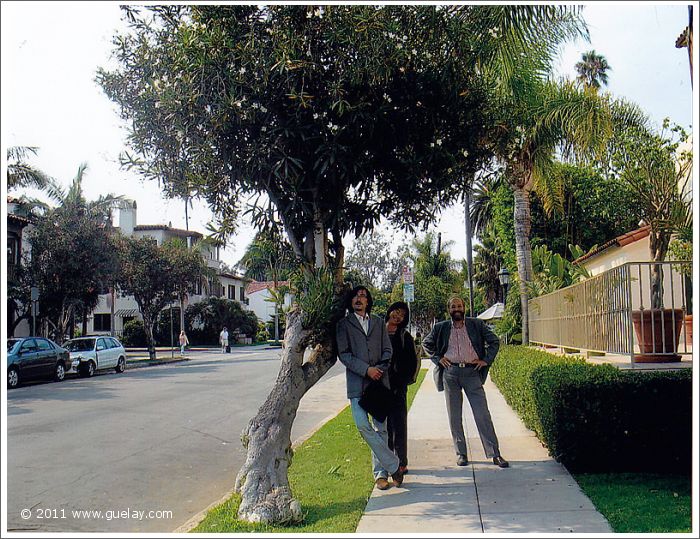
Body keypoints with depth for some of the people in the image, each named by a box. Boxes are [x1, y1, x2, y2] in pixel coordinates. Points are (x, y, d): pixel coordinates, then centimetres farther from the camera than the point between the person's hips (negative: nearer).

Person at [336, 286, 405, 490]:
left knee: (380, 428, 3)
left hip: (379, 381, 3)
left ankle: (380, 472, 12)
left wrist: (379, 369, -5)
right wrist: (366, 369, -11)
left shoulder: (378, 322, 17)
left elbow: (387, 350, 13)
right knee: (363, 425, -15)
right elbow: (343, 354, -2)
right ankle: (393, 465, -6)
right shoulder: (344, 324, 6)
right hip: (357, 383, -2)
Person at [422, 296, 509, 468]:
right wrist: (438, 358, 6)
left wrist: (486, 360, 2)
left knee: (483, 415, -5)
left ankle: (494, 454, 0)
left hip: (472, 372, -1)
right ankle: (461, 453, 15)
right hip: (450, 373, 1)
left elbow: (494, 340, 11)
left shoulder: (476, 324, 7)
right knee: (454, 417, 5)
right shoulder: (441, 328, 9)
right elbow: (426, 343, 20)